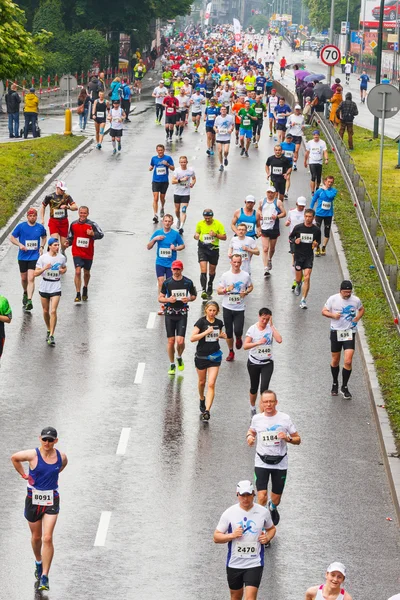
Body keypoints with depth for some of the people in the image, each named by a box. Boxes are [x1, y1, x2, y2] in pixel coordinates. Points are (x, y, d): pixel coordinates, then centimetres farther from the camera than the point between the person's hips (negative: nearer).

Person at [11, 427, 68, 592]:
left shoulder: (61, 457, -6)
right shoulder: (32, 455, -14)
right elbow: (14, 458, 3)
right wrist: (23, 474, 3)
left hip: (51, 501, 0)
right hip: (33, 499, 0)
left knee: (47, 539, -11)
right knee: (36, 537, 16)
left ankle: (44, 577, -8)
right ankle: (38, 562, 47)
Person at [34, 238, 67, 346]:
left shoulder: (61, 257, -1)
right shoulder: (43, 258, -8)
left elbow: (64, 268, 18)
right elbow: (36, 273, -7)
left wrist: (62, 270, -6)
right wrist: (44, 268, -24)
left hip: (56, 288, -1)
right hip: (44, 287, 1)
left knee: (53, 311, -13)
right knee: (46, 311, 11)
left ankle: (51, 336, -11)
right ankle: (49, 330, 34)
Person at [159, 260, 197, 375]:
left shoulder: (188, 282, 1)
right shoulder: (167, 282, 1)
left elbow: (194, 295, 14)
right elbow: (160, 298, 7)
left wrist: (189, 299, -9)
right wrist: (168, 300, -14)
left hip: (182, 314, -1)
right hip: (170, 313, 1)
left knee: (180, 341, -10)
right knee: (171, 341, 2)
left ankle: (179, 358, 22)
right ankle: (172, 365, 18)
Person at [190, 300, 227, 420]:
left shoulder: (219, 323, 2)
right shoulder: (201, 322, -11)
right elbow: (192, 338, -18)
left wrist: (223, 336, 0)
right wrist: (206, 332, -26)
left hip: (214, 356, 1)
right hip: (201, 356, -1)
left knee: (211, 384, -11)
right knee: (202, 382, 18)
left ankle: (207, 411, -15)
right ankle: (202, 399, 48)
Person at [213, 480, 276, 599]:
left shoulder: (263, 512, -2)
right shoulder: (229, 513, -5)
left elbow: (272, 528, 18)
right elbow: (216, 537, -1)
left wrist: (267, 538, -5)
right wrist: (232, 535, -20)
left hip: (255, 563, -1)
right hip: (234, 564, 1)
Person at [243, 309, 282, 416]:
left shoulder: (271, 328, -4)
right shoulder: (252, 329, -8)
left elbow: (279, 340, -21)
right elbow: (245, 346, -16)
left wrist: (271, 325, -19)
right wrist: (258, 343, -31)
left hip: (267, 363, 0)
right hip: (254, 362, 0)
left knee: (264, 388, -13)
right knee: (254, 387, 14)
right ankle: (252, 407, 40)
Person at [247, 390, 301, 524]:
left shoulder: (285, 418, -5)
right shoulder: (257, 418, 0)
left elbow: (298, 440, 2)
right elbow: (251, 430, 22)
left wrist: (288, 438, -19)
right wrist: (249, 436, -1)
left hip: (280, 463, 0)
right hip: (261, 462, 0)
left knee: (276, 498, 12)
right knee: (262, 496, -16)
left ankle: (273, 507, 48)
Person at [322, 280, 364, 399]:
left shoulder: (356, 300, -2)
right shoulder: (333, 299, -6)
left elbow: (362, 309, 18)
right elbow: (324, 311, 2)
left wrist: (357, 318, -1)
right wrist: (333, 315, -18)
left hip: (349, 333, 0)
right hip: (336, 332, 0)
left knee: (348, 361, -11)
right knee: (335, 360, 11)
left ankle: (344, 387, 3)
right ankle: (335, 384, 33)